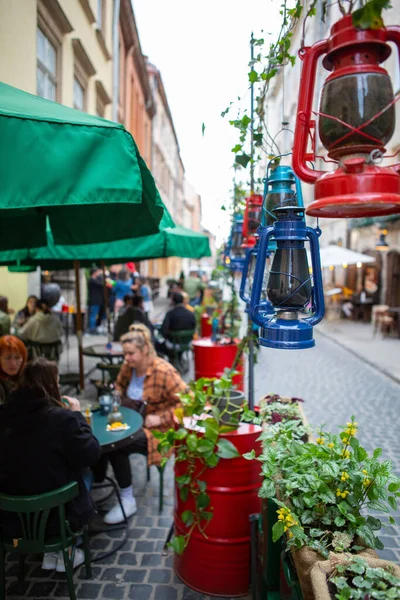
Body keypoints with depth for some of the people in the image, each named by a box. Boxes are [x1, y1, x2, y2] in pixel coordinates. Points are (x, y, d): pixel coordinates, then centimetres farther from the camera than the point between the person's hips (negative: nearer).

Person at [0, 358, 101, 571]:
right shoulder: (61, 418, -23)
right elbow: (90, 455, -12)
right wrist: (77, 414, -4)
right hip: (55, 514, -4)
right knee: (85, 475, 24)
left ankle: (50, 552, 32)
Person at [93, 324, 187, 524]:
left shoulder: (164, 371, -19)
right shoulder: (128, 367, 1)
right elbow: (119, 387, 22)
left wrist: (161, 419, -22)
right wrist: (119, 398, 1)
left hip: (157, 430, -6)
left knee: (116, 446, -24)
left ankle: (128, 501, -5)